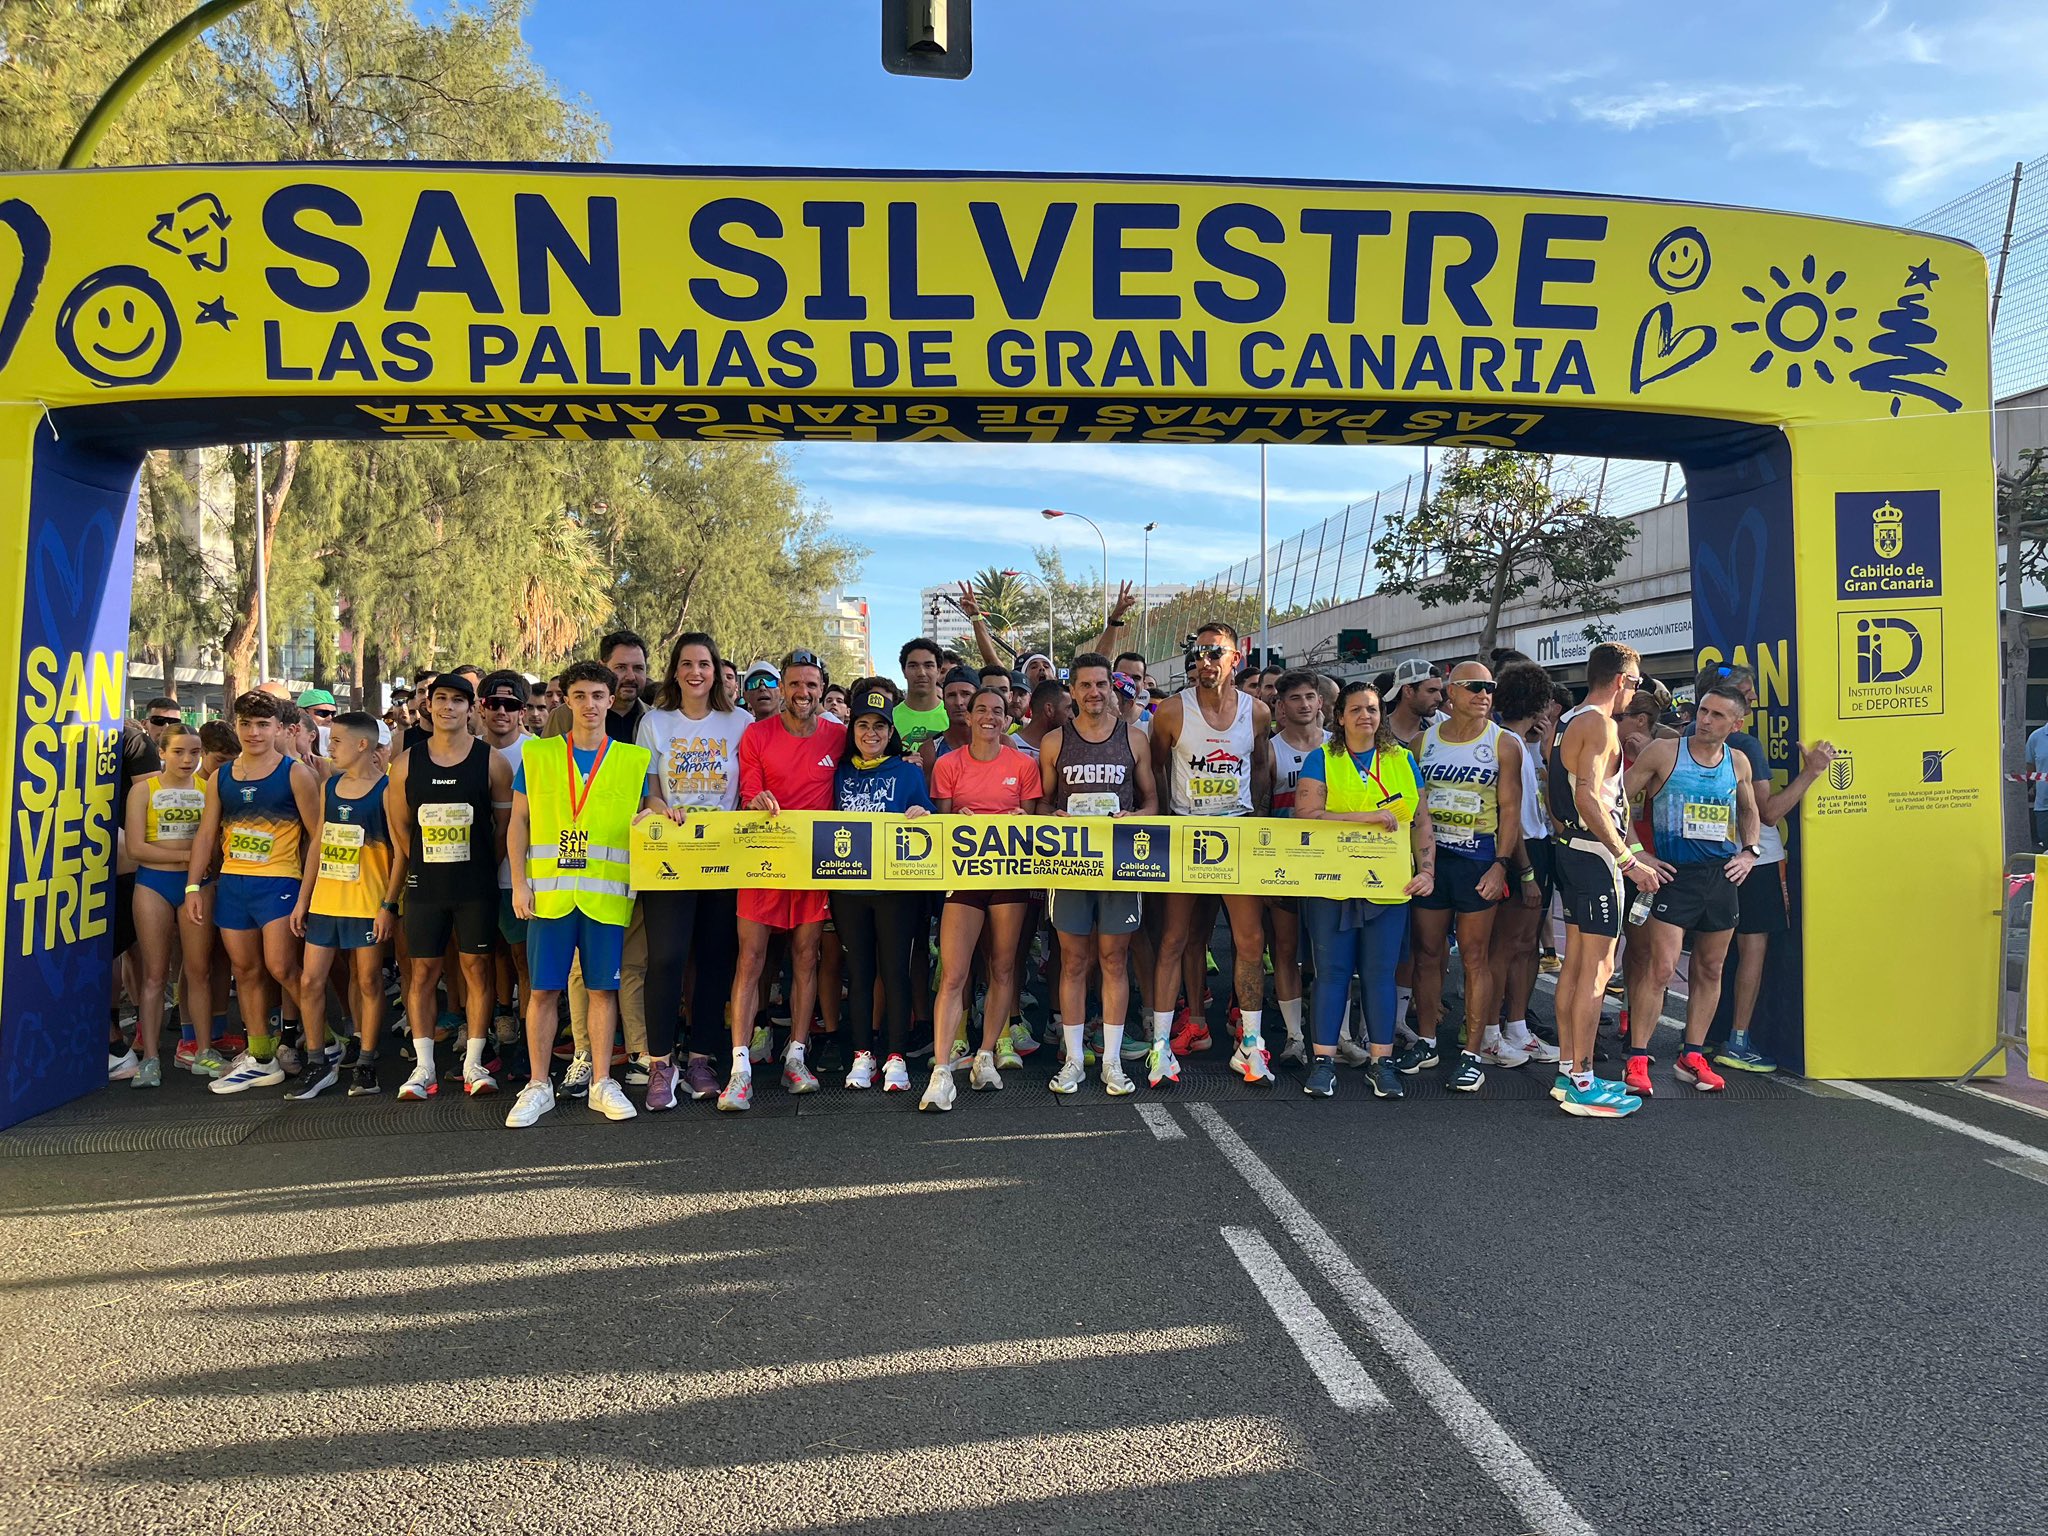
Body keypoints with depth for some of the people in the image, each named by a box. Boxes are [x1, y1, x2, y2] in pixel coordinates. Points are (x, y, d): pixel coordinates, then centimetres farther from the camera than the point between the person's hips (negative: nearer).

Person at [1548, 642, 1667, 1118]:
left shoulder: (1567, 722, 15)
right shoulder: (1599, 724, -14)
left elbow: (1555, 795, 18)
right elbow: (1589, 798, -24)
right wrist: (1629, 859, -22)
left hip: (1572, 850, 10)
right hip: (1596, 854, -10)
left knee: (1575, 962, 13)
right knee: (1597, 967, -7)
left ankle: (1567, 1072, 18)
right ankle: (1582, 1084, -4)